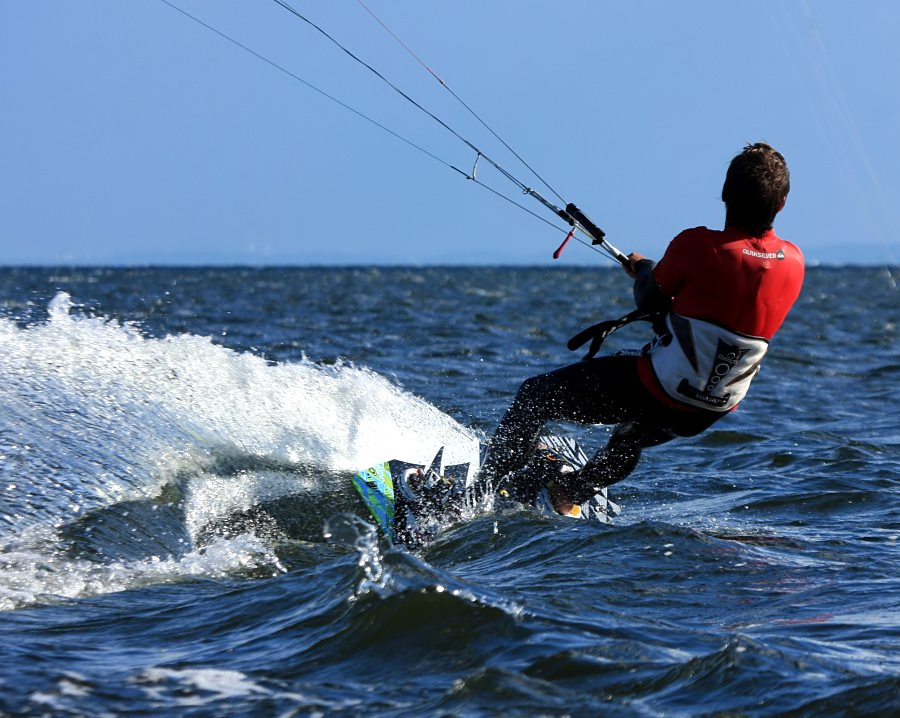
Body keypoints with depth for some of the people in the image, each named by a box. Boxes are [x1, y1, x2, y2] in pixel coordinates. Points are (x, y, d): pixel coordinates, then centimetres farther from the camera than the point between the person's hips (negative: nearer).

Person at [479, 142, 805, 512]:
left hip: (663, 389, -6)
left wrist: (643, 268, 17)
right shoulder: (794, 262, -6)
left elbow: (649, 301, -4)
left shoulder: (696, 245, -22)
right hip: (716, 409, 6)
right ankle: (569, 494, 47)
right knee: (632, 434, 39)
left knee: (535, 395, 9)